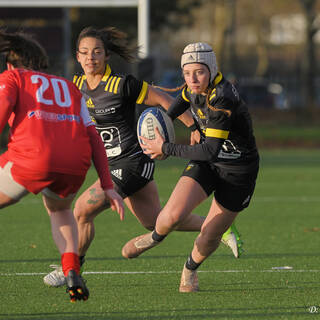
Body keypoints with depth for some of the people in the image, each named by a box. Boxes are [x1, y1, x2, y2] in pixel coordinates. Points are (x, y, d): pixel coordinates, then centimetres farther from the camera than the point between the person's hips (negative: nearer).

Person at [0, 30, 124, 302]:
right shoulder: (69, 87, 31)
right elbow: (93, 138, 23)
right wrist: (107, 185, 20)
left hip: (32, 158, -5)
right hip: (76, 165, 5)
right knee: (59, 209, 35)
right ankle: (72, 273, 13)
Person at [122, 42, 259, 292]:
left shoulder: (222, 99, -32)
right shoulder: (197, 87, -10)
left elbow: (211, 150, -36)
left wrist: (166, 148, -28)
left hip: (238, 173, -5)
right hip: (206, 164, 5)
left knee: (209, 239, 0)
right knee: (173, 215, -18)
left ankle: (191, 268, 33)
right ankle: (155, 237, 16)